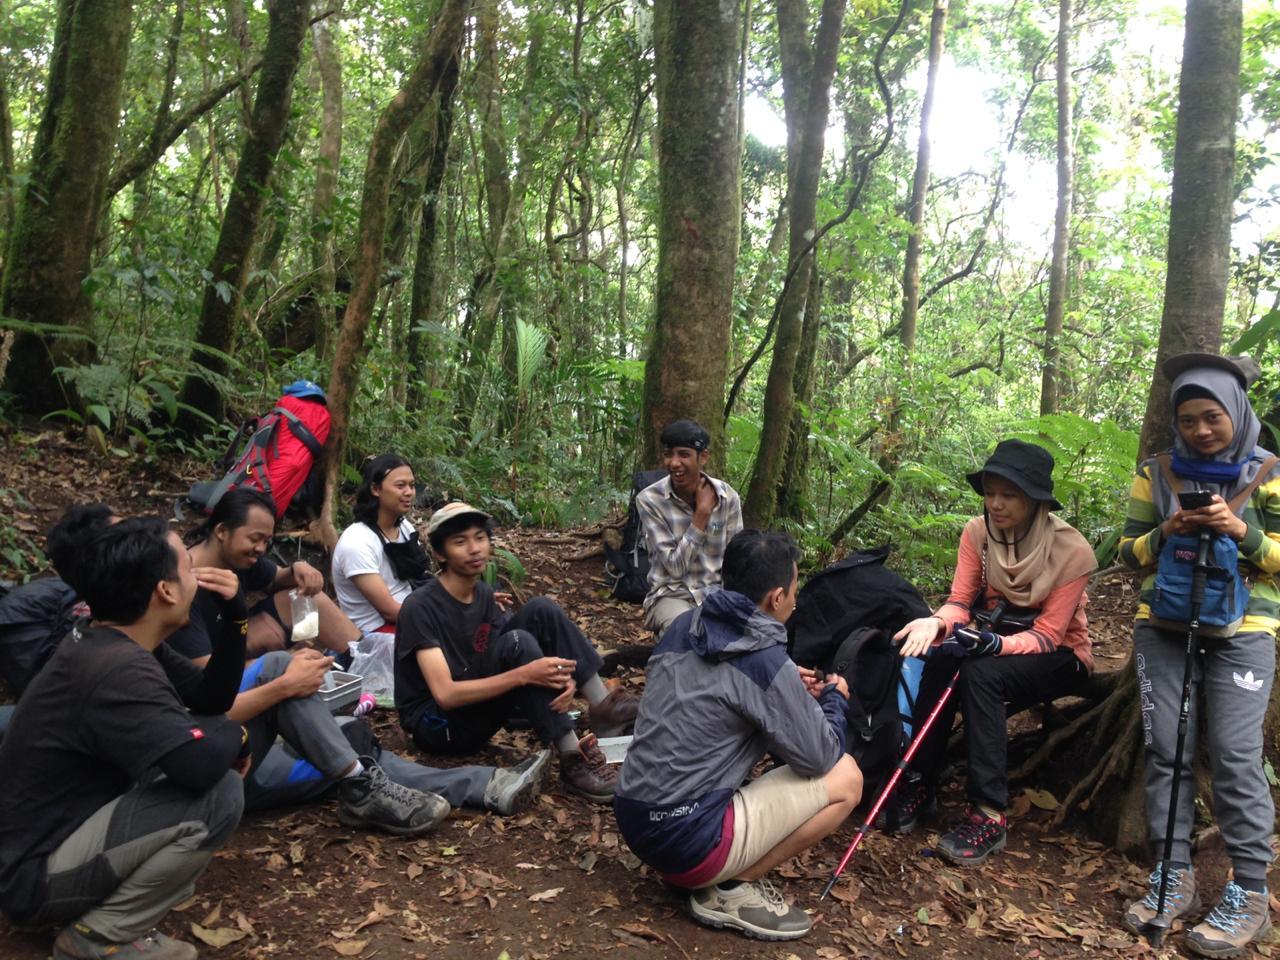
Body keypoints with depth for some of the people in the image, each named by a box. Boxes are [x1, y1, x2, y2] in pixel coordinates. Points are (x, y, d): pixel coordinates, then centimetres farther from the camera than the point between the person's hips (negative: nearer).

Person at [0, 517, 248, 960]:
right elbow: (199, 764, -39)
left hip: (63, 830, 10)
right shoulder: (116, 668, -28)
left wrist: (233, 614, -5)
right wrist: (237, 734, -15)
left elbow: (210, 698, 8)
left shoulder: (111, 642, 2)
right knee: (219, 795, -25)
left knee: (214, 771, 8)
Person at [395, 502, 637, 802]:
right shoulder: (420, 608, -20)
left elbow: (523, 655, -1)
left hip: (478, 705, 7)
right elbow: (445, 694, -27)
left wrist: (561, 677, -25)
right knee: (516, 643, -31)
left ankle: (602, 706, -15)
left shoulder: (485, 595, 3)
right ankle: (572, 758, -30)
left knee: (540, 610, -11)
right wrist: (524, 674, -35)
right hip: (437, 725, -7)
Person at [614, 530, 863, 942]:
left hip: (633, 819, 8)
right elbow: (820, 758, -7)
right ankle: (731, 890, 2)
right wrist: (834, 699, 12)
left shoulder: (683, 626, 4)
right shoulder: (766, 660, -17)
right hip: (686, 840, -8)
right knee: (845, 777, 0)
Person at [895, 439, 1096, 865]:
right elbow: (960, 601, -11)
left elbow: (1046, 637, -23)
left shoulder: (1071, 550, -21)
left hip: (1059, 657, -4)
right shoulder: (978, 531, -9)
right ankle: (920, 785, -17)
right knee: (941, 659, -30)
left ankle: (989, 815, -29)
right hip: (996, 641, 4)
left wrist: (994, 643, -42)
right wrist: (936, 623, -35)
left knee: (981, 673, -34)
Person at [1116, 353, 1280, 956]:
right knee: (1165, 749, 1)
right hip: (1163, 629, 3)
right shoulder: (1157, 472, 6)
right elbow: (1129, 552, 7)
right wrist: (1165, 534, -12)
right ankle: (1175, 877, 12)